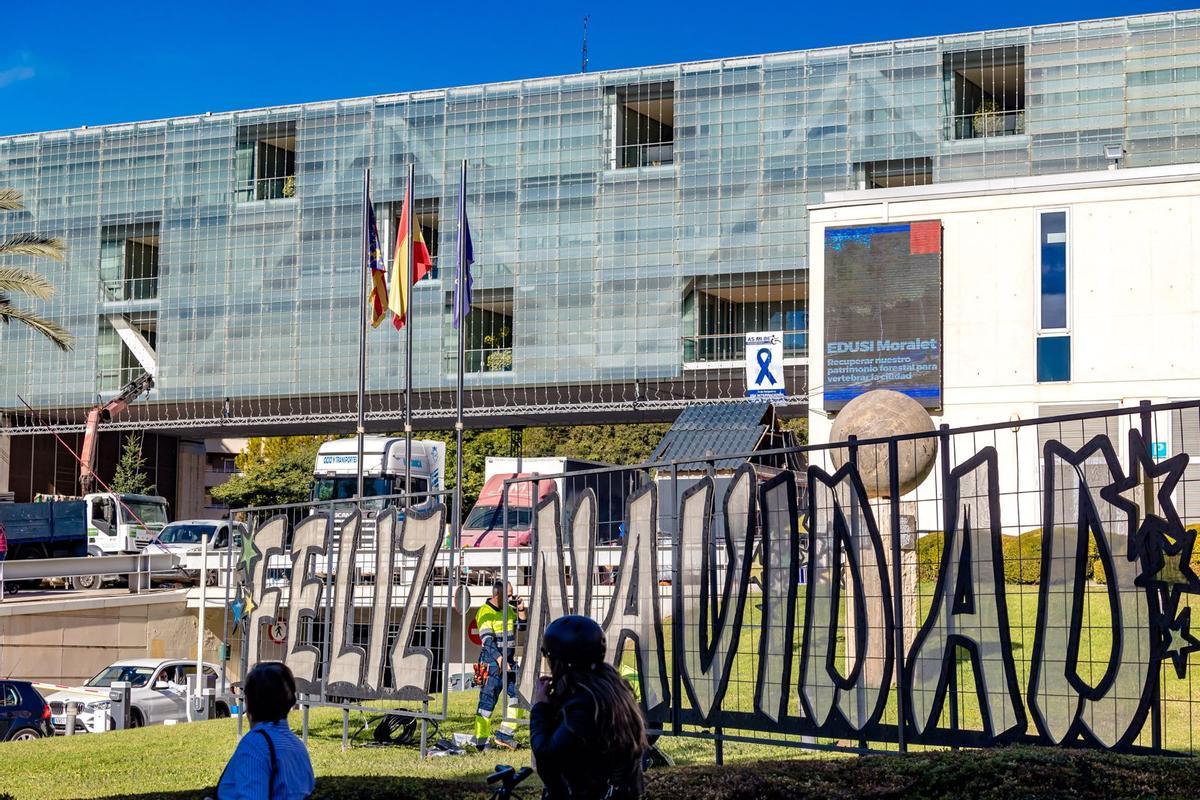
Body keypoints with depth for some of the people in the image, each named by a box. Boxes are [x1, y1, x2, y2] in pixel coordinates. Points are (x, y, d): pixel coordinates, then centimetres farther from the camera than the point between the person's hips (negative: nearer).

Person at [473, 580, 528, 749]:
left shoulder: (509, 609, 13)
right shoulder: (485, 612, -11)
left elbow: (522, 626, 21)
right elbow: (487, 639, -20)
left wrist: (521, 609, 4)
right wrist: (499, 659, -30)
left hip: (509, 661, 8)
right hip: (492, 662, -8)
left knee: (518, 696, 3)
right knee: (488, 700, -5)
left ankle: (504, 734, 8)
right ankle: (481, 741, -1)